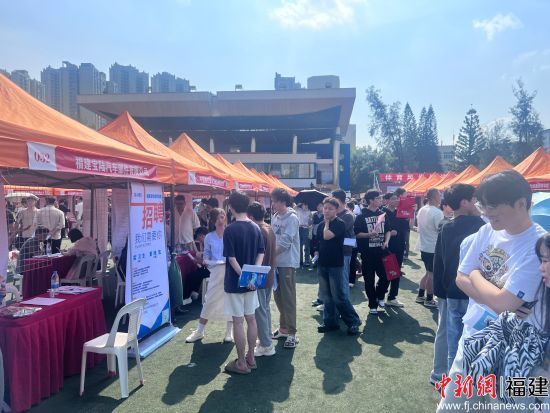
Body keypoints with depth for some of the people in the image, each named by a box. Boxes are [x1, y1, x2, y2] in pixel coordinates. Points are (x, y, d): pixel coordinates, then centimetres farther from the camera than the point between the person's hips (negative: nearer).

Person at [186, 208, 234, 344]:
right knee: (209, 300, 3)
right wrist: (206, 261, -10)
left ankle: (229, 332, 20)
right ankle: (199, 331, 16)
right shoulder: (209, 237, 6)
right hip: (216, 271, 1)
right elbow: (207, 254, 11)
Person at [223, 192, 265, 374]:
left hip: (235, 282, -6)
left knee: (238, 321, 3)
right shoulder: (255, 228, 3)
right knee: (251, 319, 14)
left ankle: (241, 363, 12)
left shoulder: (230, 230, -15)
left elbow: (231, 258, -19)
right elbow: (261, 253, 2)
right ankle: (250, 358, 26)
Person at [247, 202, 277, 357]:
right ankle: (266, 339, 30)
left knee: (260, 311, 1)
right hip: (269, 276, 9)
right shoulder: (270, 229, 8)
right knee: (265, 308, 19)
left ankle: (266, 345, 8)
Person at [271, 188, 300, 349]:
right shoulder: (275, 217, 10)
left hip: (287, 263, -7)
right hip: (276, 262, 8)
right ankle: (283, 328, 29)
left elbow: (285, 242, -19)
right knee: (278, 296, 14)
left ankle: (291, 333, 7)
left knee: (288, 298, -3)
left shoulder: (292, 218, -13)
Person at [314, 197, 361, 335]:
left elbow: (327, 236, -24)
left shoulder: (340, 223, -10)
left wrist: (327, 223, -9)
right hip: (323, 264, 7)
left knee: (339, 296, -4)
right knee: (326, 296, 12)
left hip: (336, 264, -6)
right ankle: (330, 322, 23)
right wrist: (317, 253, 7)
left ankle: (353, 321, 10)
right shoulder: (321, 225, 9)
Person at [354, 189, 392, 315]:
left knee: (385, 276, 4)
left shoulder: (382, 214, 8)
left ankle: (379, 297, 30)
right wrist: (369, 234, -22)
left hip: (381, 251, 4)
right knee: (369, 280, 4)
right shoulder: (362, 216, -6)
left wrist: (386, 241, -2)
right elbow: (357, 234, -7)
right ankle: (372, 305, 18)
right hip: (367, 253, -4)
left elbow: (388, 230, 15)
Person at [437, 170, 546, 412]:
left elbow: (504, 304, -25)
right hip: (470, 334, 6)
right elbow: (461, 279, 2)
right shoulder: (487, 231, -3)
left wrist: (476, 275, -8)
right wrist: (493, 297, -15)